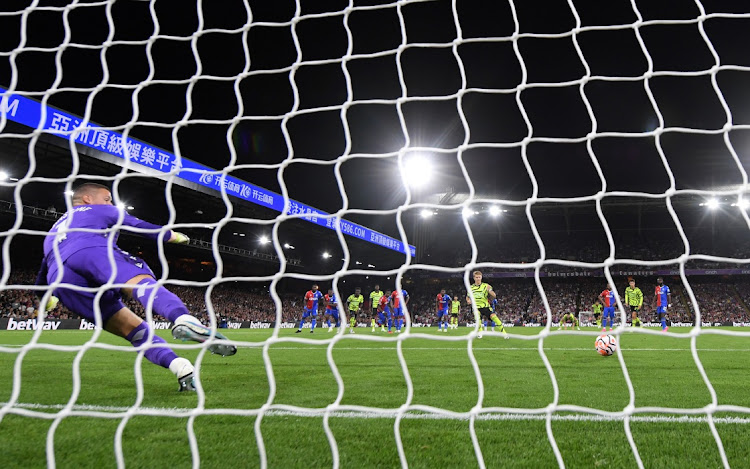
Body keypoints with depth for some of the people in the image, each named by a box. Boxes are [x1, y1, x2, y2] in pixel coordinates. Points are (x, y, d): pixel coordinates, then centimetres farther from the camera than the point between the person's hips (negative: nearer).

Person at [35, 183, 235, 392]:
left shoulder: (54, 230, 45)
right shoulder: (97, 210, 30)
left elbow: (41, 277, 51)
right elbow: (141, 226, 26)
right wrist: (173, 235, 42)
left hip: (61, 281, 5)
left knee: (132, 328, 3)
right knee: (142, 282, -31)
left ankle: (180, 367, -19)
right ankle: (183, 320, -65)